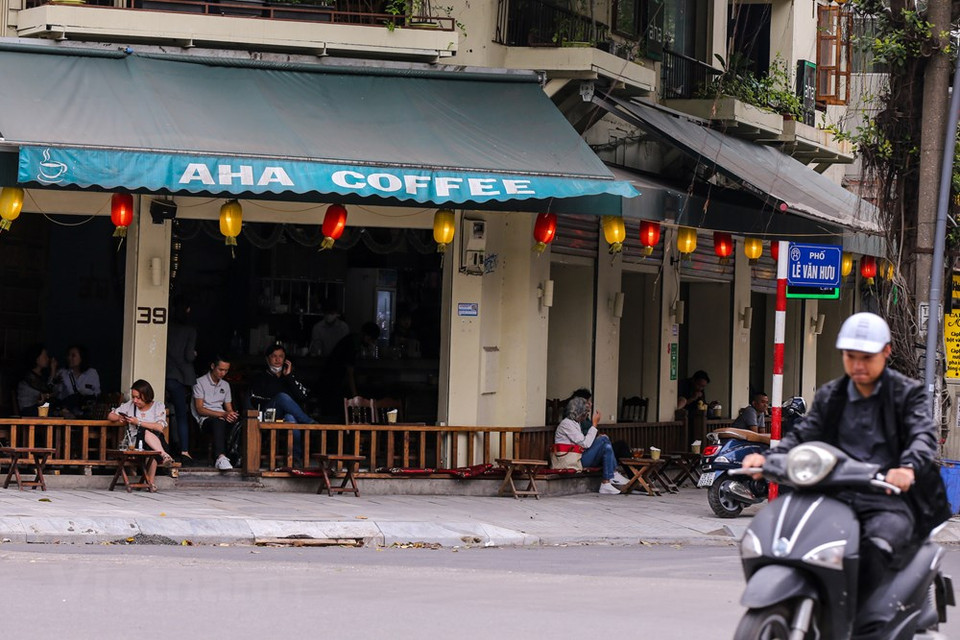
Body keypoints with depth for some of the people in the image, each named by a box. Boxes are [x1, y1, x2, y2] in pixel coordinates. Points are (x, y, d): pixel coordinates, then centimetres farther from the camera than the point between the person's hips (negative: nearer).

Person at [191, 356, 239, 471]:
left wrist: (231, 415, -6)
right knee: (219, 422, -42)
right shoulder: (200, 382, 4)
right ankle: (220, 457, -59)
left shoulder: (225, 385, 24)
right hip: (205, 419, -6)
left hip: (221, 419, 6)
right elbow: (200, 409, -6)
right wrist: (222, 414, -18)